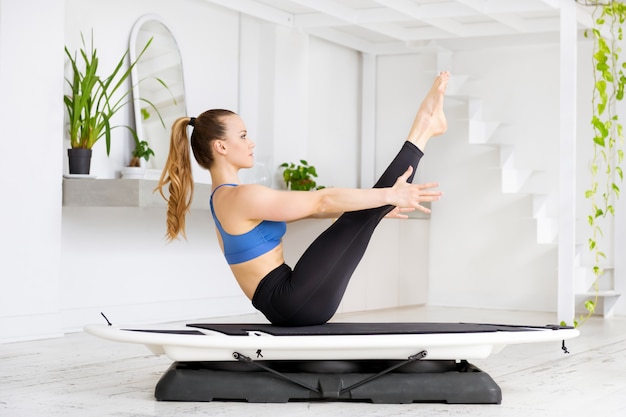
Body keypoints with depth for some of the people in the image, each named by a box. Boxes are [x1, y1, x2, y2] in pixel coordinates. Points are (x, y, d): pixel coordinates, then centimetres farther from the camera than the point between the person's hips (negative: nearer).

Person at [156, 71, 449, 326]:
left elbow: (307, 207, 19)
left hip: (287, 305, 9)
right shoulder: (242, 196, -15)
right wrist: (388, 195, -11)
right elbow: (322, 201, -16)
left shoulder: (225, 199, 16)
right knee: (363, 216, -5)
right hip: (296, 301, -9)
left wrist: (378, 204, 20)